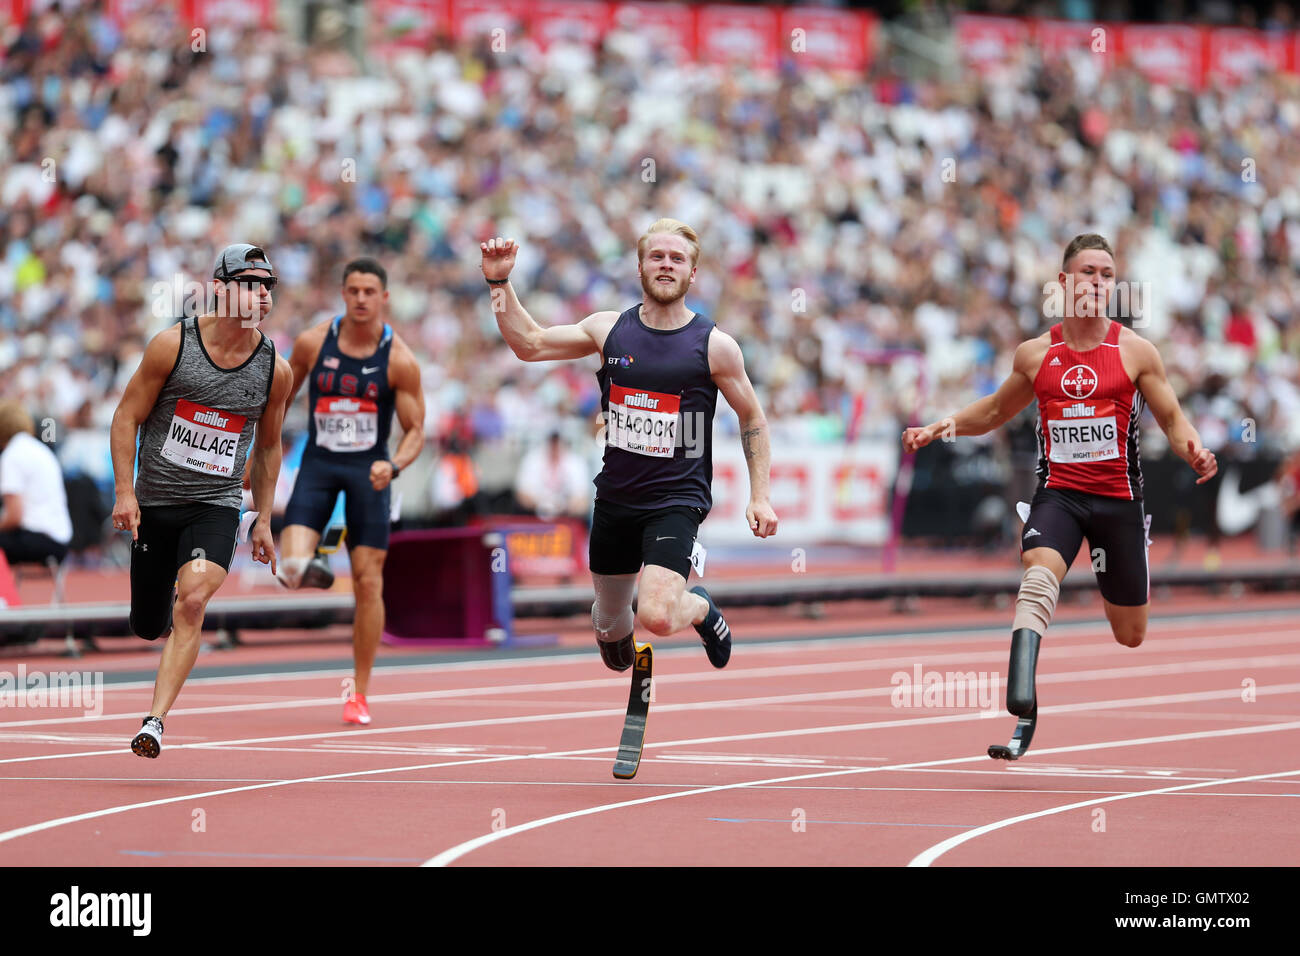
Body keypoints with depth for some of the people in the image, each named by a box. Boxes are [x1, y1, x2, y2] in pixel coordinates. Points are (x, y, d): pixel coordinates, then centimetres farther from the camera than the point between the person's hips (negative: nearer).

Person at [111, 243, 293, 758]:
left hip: (216, 506, 0)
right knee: (148, 626, 8)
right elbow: (127, 416, -1)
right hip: (155, 501, 0)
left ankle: (155, 721, -23)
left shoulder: (275, 371, -2)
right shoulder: (172, 345, -8)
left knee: (192, 603, -24)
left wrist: (263, 519, 13)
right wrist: (125, 491, -9)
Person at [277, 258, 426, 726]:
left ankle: (359, 694, 10)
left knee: (368, 582, -1)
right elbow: (282, 399, 10)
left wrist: (393, 465, -25)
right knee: (292, 568, -25)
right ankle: (311, 571, 11)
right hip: (318, 463, 1)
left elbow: (415, 431, -5)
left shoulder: (400, 360, -9)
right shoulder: (313, 342, -5)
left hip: (369, 471, -1)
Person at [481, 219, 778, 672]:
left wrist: (759, 495, -2)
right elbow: (529, 344, 9)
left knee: (657, 617, -24)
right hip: (615, 496, 4)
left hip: (676, 501, -4)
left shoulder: (714, 345, -6)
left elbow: (752, 418, 4)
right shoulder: (610, 329, 2)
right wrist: (500, 283, -3)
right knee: (610, 627, 14)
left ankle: (701, 608, 11)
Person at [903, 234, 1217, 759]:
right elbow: (994, 411, 23)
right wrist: (940, 427, 10)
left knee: (1130, 634, 8)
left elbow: (1172, 419, 5)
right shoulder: (1036, 354, 6)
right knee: (1037, 577, -30)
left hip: (1118, 498, 0)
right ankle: (1022, 709, -38)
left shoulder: (1135, 351, 1)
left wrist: (1195, 450, -16)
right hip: (1058, 493, 0)